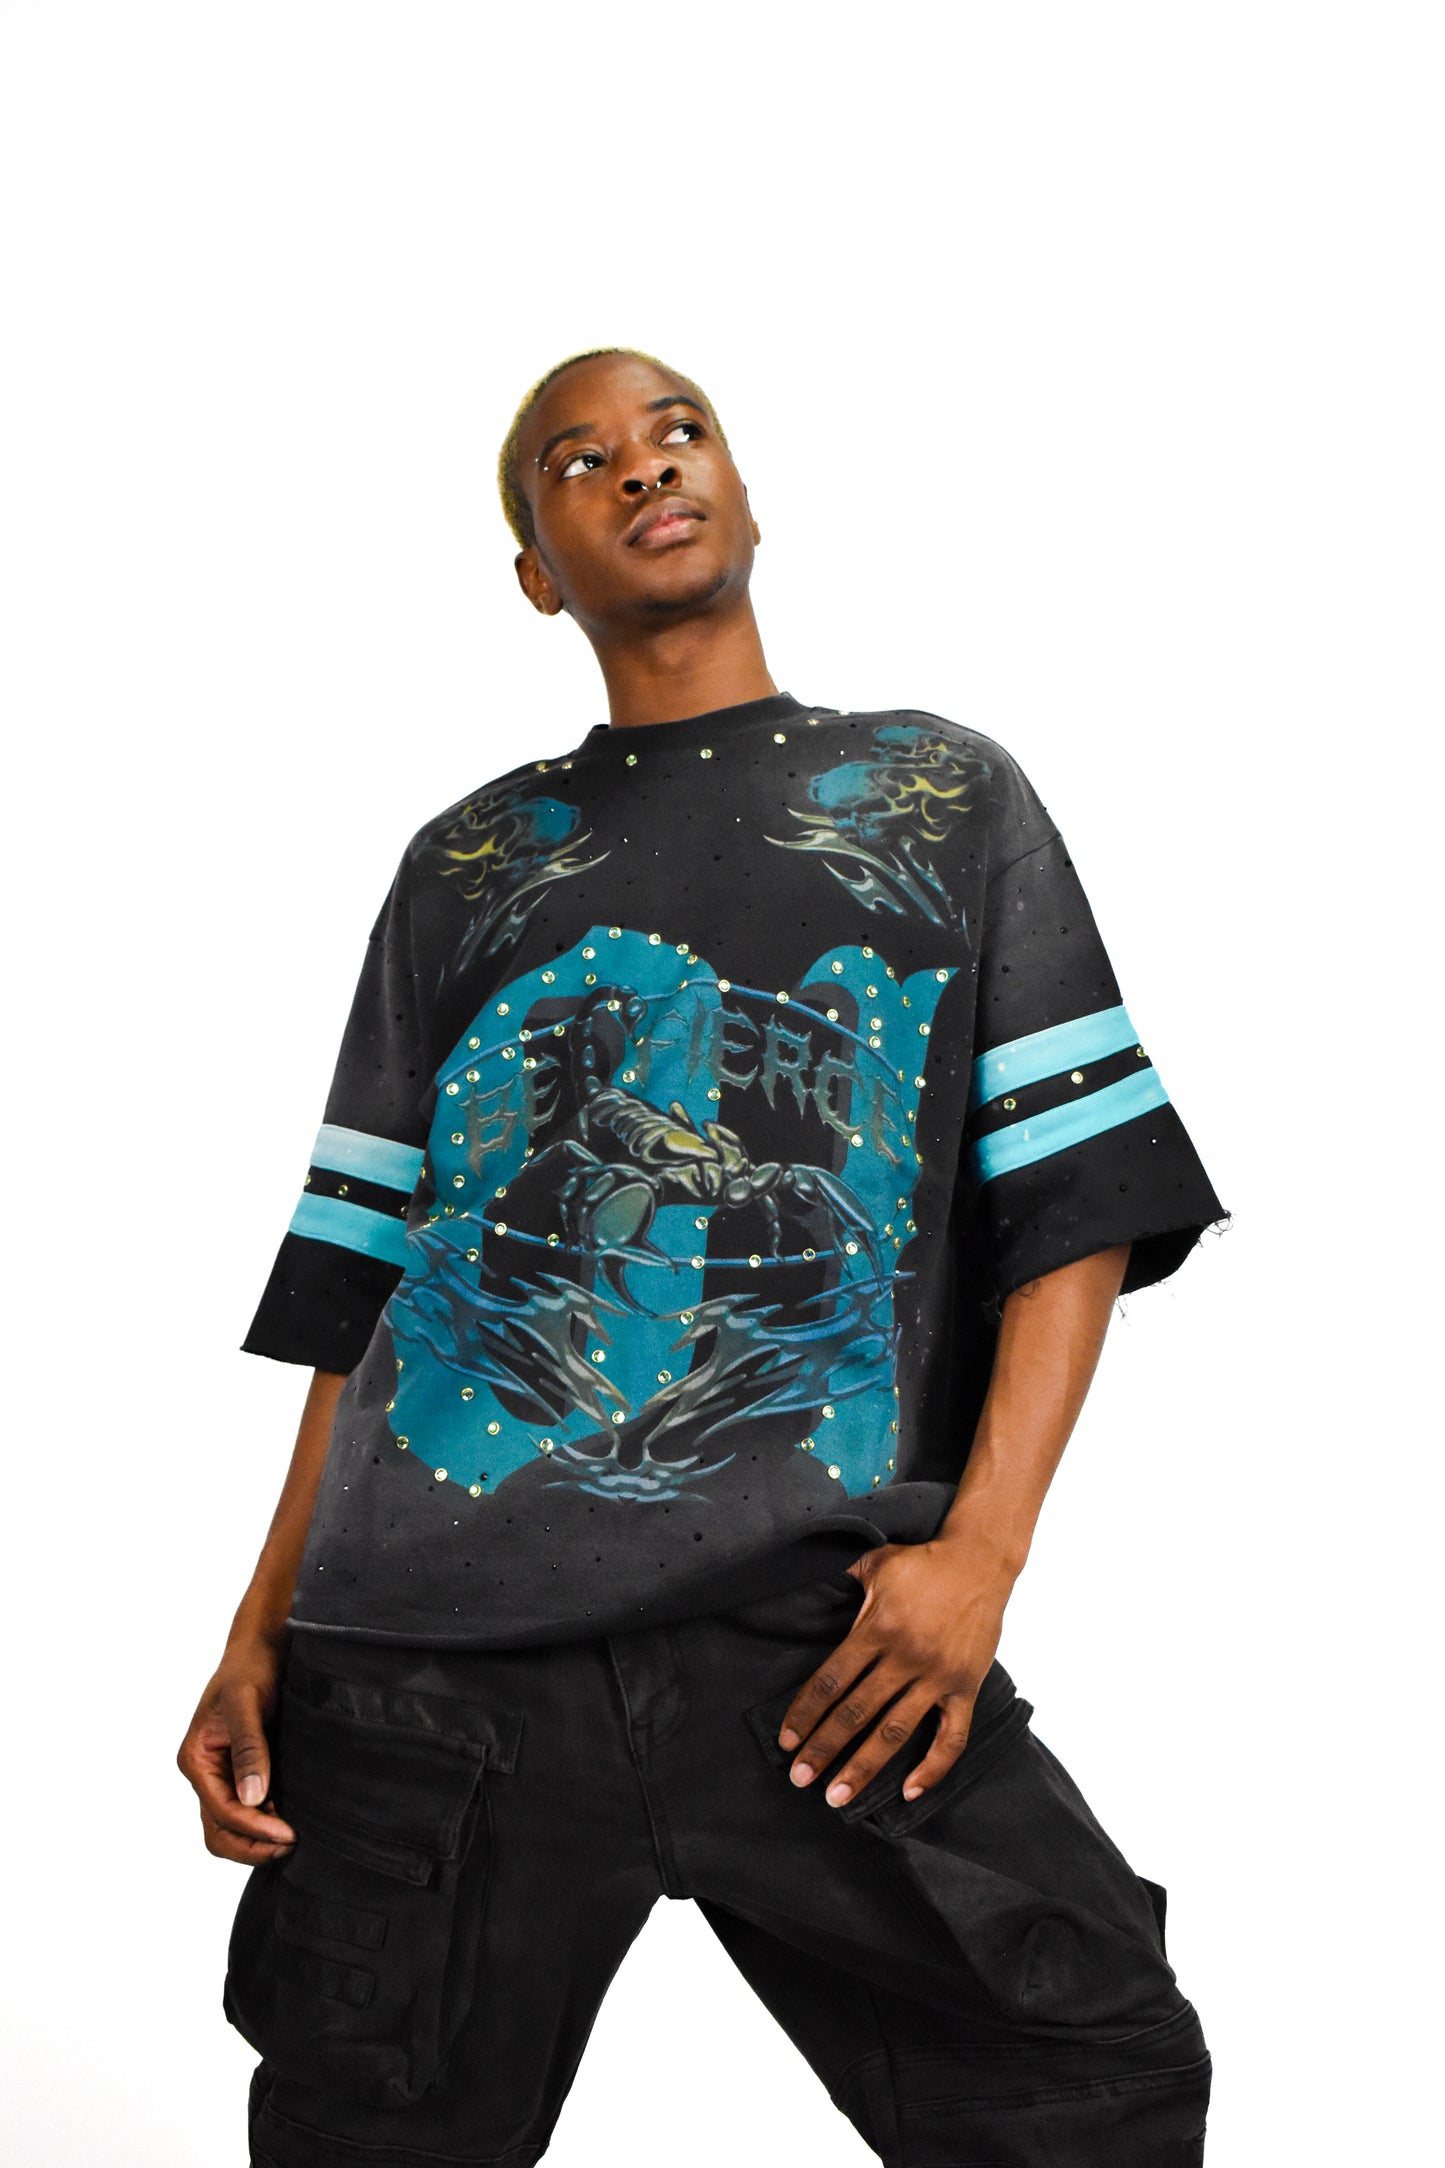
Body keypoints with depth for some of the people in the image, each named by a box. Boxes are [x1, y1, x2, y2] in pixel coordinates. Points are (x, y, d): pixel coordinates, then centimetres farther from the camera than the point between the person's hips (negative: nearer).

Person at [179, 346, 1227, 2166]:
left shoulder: (948, 797, 15)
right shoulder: (467, 863, 19)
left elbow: (1079, 1201, 5)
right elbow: (363, 1279, 17)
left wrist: (984, 1543, -9)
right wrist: (260, 1630, 7)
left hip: (821, 1638, -1)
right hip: (430, 1650, 2)